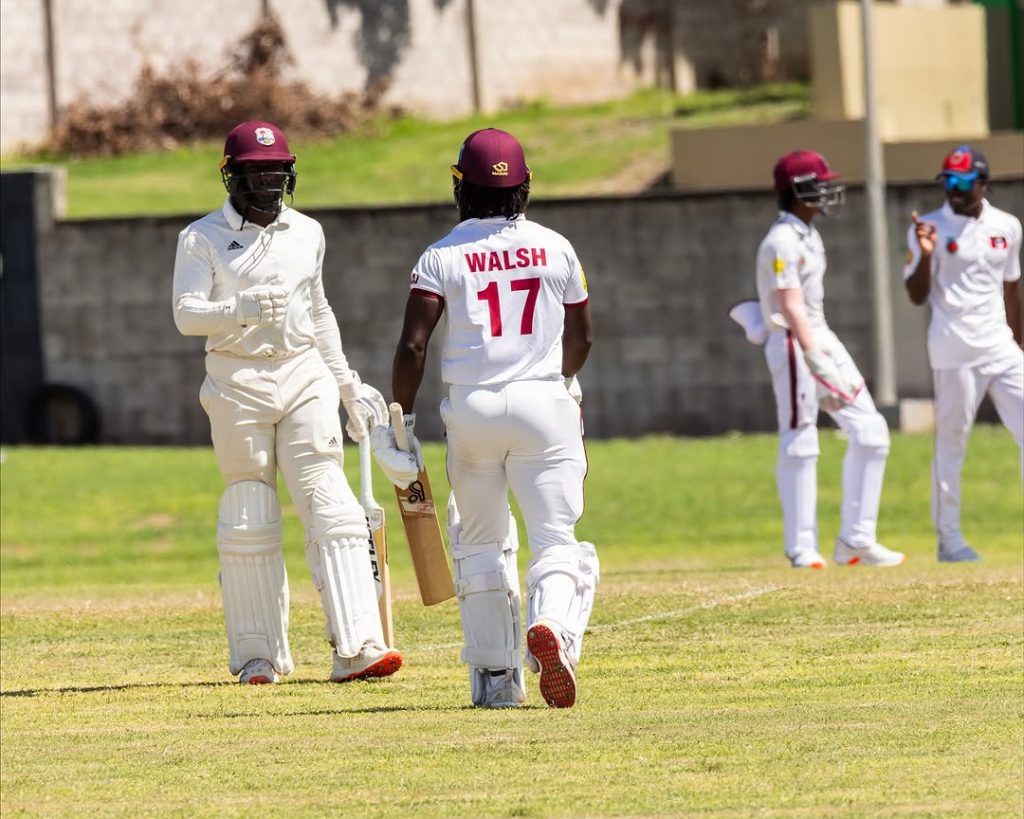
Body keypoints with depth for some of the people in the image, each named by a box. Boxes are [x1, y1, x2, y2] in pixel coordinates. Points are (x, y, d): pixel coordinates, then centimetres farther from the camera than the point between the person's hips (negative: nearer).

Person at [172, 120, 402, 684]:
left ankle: (357, 648, -15)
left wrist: (348, 384, 22)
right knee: (249, 520, 2)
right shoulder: (202, 238, -1)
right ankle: (258, 655, 11)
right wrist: (243, 309, -30)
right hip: (238, 382, -3)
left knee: (331, 507, -9)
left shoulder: (307, 234, 12)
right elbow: (187, 314, -12)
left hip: (305, 377, 3)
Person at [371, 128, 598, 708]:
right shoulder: (555, 249, 4)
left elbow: (412, 346, -9)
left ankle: (496, 677, 14)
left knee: (481, 545, 15)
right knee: (557, 544, -2)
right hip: (544, 402, 0)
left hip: (471, 409, 0)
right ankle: (551, 626, -33)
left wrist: (401, 421, -2)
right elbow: (581, 339, 14)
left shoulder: (443, 257, -1)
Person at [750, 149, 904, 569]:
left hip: (821, 339, 10)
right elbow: (791, 307, -23)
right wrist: (816, 362, -30)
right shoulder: (782, 243, -14)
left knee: (870, 431, 4)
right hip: (793, 345, -10)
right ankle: (802, 548, -1)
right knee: (799, 445, -6)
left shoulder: (809, 236, 16)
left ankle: (855, 541, 7)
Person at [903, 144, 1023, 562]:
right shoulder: (931, 229, -3)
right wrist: (924, 255, -22)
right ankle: (949, 538, 8)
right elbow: (917, 295, -5)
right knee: (951, 444, 0)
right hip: (954, 353, -4)